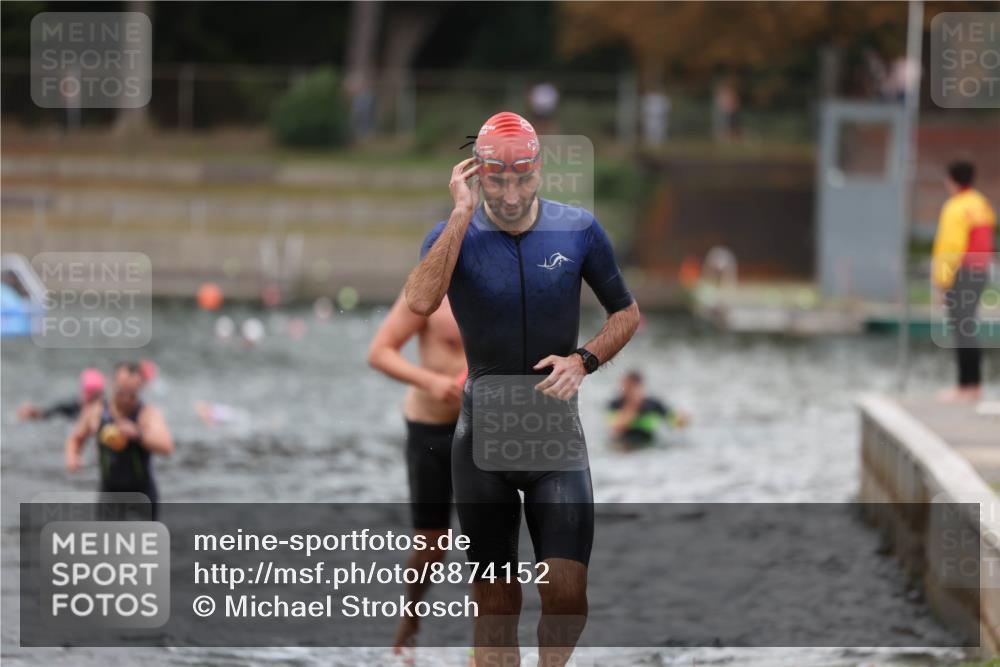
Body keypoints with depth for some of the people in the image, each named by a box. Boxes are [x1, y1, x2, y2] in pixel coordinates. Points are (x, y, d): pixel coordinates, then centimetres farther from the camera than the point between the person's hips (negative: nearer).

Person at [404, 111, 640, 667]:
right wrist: (462, 213, -23)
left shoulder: (578, 230, -1)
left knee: (566, 593, -12)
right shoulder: (455, 235, -4)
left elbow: (626, 313, 11)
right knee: (495, 604, 3)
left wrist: (583, 360, -8)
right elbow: (421, 302, -26)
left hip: (556, 431, 0)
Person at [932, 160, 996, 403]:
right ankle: (974, 384, 17)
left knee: (961, 329, -8)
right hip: (979, 273, 10)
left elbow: (953, 247, -22)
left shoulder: (957, 209, -16)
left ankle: (966, 387, -9)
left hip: (959, 274, -10)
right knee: (968, 329, 15)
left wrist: (943, 281, -18)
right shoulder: (981, 204, 13)